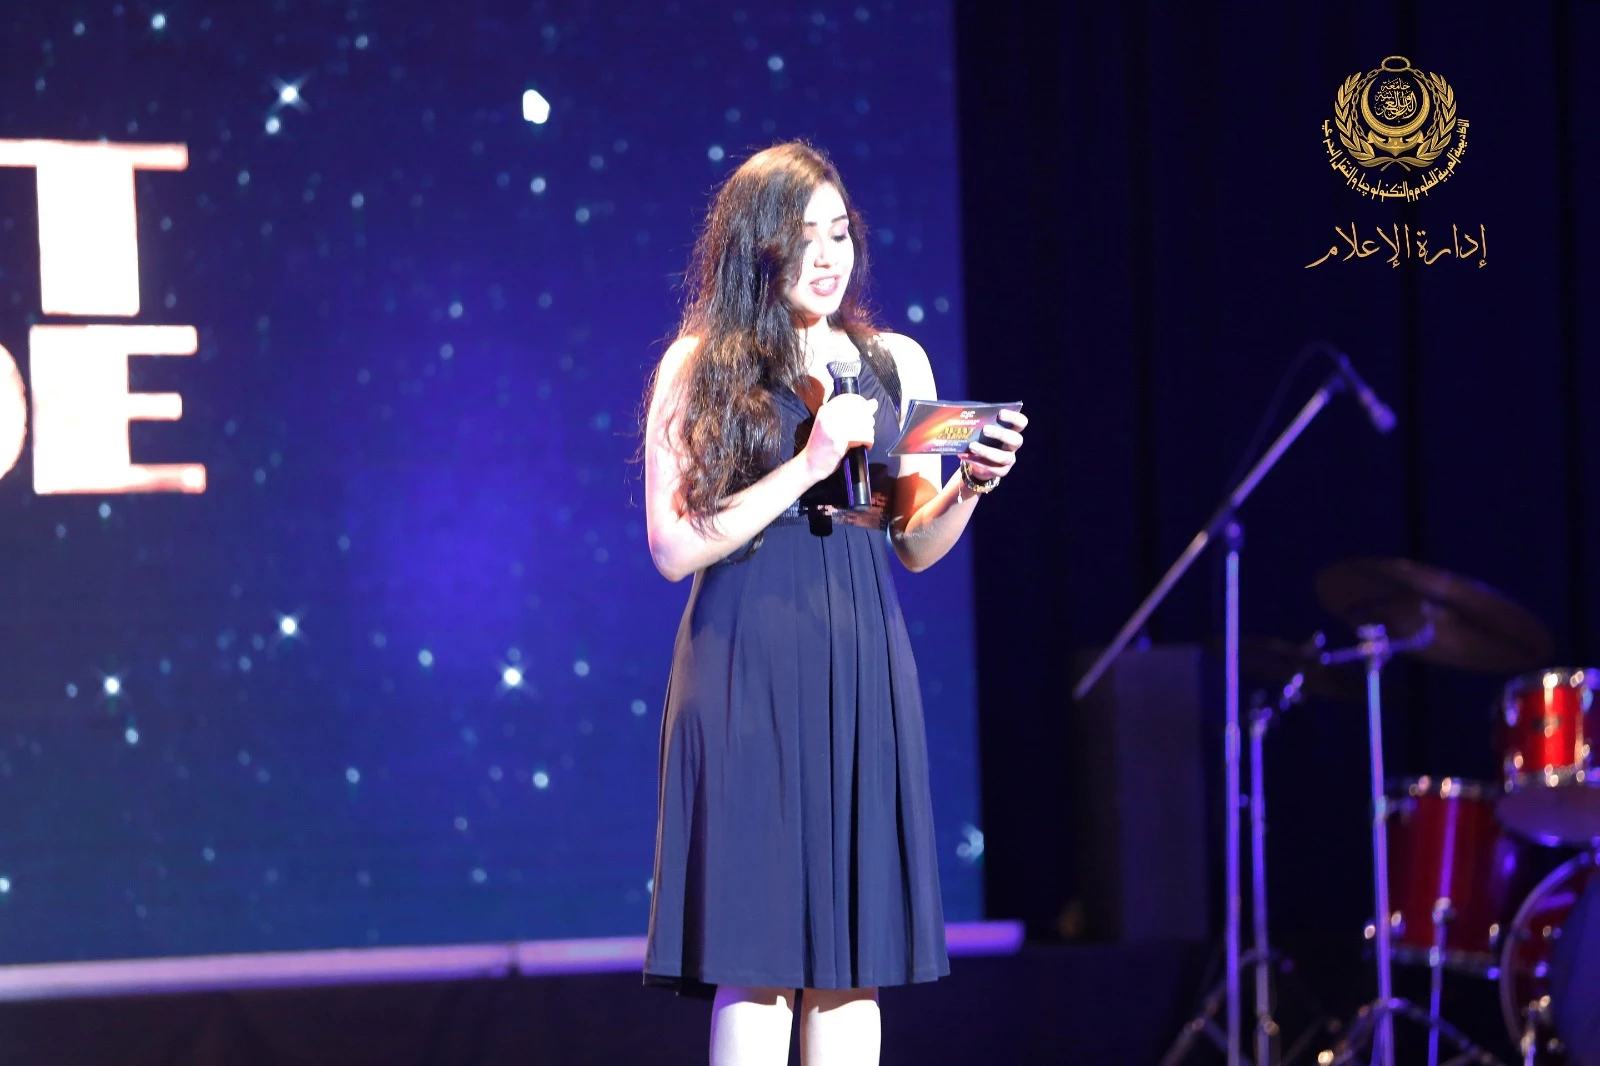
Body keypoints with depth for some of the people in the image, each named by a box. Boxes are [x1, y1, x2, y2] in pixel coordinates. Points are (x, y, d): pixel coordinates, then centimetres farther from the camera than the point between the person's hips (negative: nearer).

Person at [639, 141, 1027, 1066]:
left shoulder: (897, 363, 12)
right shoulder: (700, 369, 1)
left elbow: (918, 545, 14)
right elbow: (675, 546, -7)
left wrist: (971, 485, -6)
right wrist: (809, 463, -12)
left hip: (864, 666, 4)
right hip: (749, 668, -4)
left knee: (855, 958, 1)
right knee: (759, 956, -9)